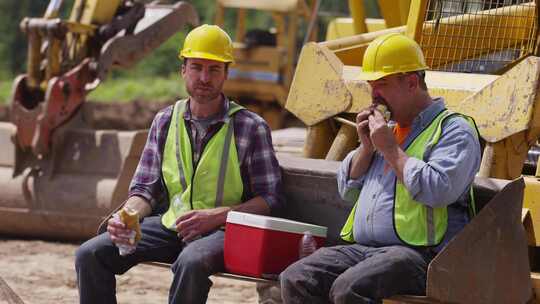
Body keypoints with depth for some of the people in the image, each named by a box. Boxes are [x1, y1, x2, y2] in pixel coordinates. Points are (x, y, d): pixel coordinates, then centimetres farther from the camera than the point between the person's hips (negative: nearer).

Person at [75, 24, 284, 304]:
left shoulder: (251, 128, -1)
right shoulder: (165, 122, 11)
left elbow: (271, 199, -3)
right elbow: (145, 188, 12)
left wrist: (215, 216, -17)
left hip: (221, 230, -4)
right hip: (170, 225, 5)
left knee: (191, 262, -40)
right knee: (89, 255, -16)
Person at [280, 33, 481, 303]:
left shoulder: (453, 129, -1)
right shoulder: (387, 127, 25)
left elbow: (438, 191, -19)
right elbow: (347, 190, 27)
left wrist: (390, 149, -9)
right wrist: (366, 147, 10)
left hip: (419, 253, -8)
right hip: (362, 247, 8)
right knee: (295, 279, -16)